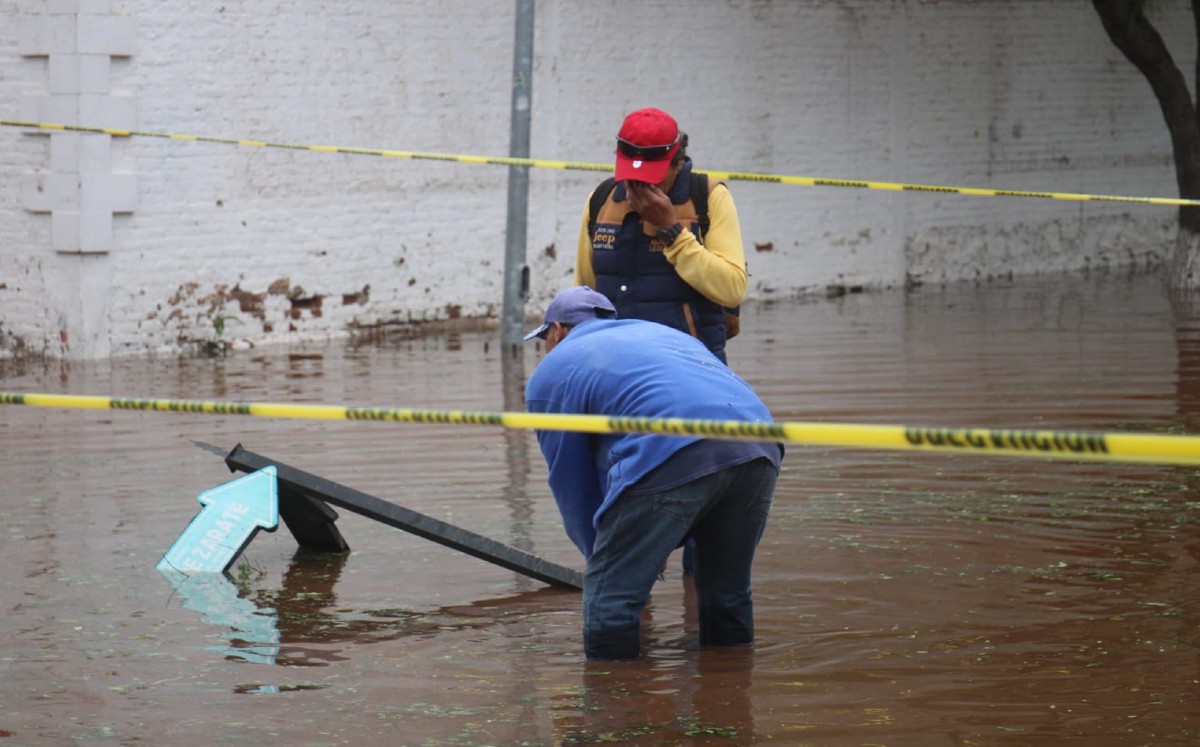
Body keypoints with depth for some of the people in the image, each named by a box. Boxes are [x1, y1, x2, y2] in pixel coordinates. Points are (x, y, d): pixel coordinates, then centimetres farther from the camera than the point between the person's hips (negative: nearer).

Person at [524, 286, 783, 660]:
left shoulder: (551, 372, 22)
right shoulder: (663, 332, 40)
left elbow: (572, 487, 21)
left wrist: (603, 555, 37)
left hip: (671, 457, -7)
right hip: (759, 450, 7)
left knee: (610, 600, 3)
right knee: (728, 594, 23)